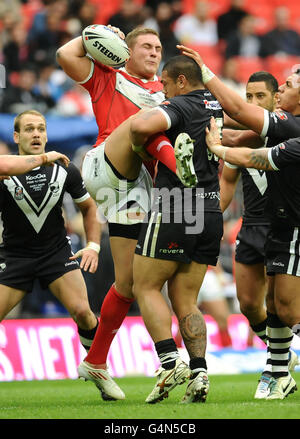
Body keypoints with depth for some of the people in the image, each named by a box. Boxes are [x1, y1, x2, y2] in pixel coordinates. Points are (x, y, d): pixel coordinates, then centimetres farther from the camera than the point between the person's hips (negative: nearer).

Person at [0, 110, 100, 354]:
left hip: (57, 251, 1)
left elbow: (88, 207, 12)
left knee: (82, 311, -14)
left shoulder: (64, 170, -4)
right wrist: (43, 159, -35)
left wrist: (93, 246, 2)